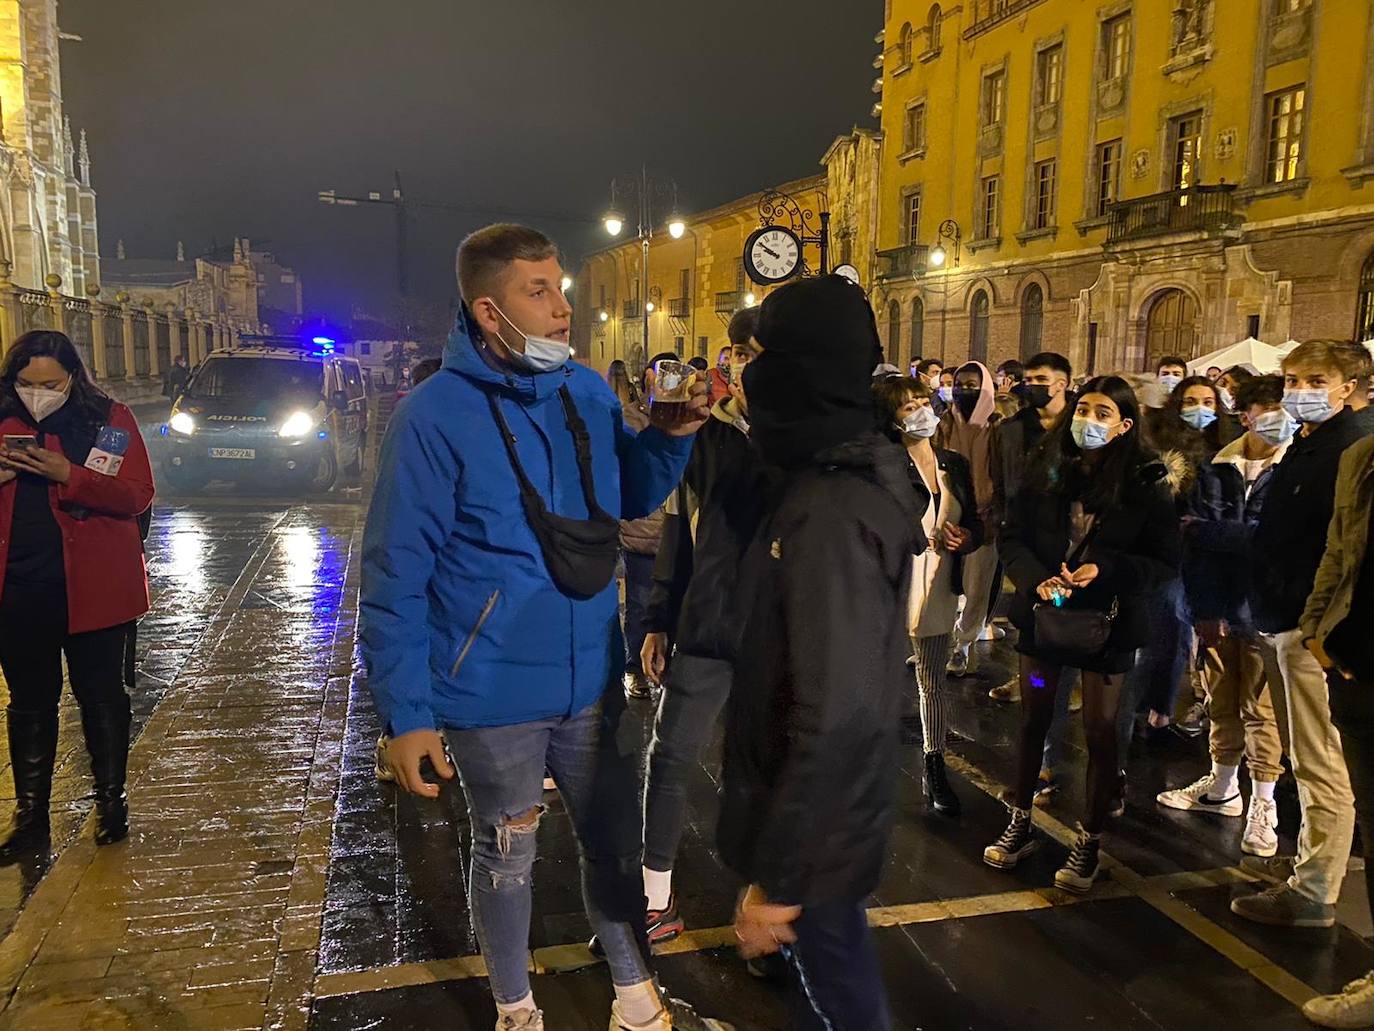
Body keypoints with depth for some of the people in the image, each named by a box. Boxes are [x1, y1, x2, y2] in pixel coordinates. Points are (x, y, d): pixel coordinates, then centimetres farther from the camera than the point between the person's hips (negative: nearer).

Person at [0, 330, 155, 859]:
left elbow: (139, 495, -11)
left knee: (101, 695, 9)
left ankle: (110, 802, 24)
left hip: (92, 587, -3)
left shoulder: (110, 419, -3)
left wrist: (70, 476, -23)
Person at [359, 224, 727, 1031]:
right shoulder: (437, 415, -18)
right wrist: (405, 713, -16)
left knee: (615, 841, 19)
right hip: (494, 695, -5)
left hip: (593, 681, 5)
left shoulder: (589, 391, -1)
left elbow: (632, 499, 12)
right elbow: (395, 575, -16)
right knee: (508, 857, 16)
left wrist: (670, 436, -9)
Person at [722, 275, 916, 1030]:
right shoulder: (844, 477, 3)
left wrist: (775, 877, -27)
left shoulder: (830, 515, -30)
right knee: (830, 970, 27)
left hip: (814, 826, -9)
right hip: (815, 807, 9)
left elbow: (838, 718, -34)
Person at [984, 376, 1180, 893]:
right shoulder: (1047, 470, -2)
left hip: (1107, 622, -2)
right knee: (1034, 720, 14)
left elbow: (1166, 562, -8)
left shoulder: (1145, 483, -9)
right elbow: (1012, 536, 0)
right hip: (1044, 614, 3)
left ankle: (1089, 842, 24)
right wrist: (1036, 580, -18)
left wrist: (1104, 569, -23)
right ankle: (1020, 825, 31)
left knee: (1100, 731, 6)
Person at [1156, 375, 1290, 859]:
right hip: (1219, 605, 4)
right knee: (1222, 701, 16)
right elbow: (1197, 539, -2)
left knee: (1260, 709, 2)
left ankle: (1262, 806, 14)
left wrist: (1205, 531, -9)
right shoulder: (1218, 468, 3)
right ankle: (1222, 786, 31)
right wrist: (1204, 609, -8)